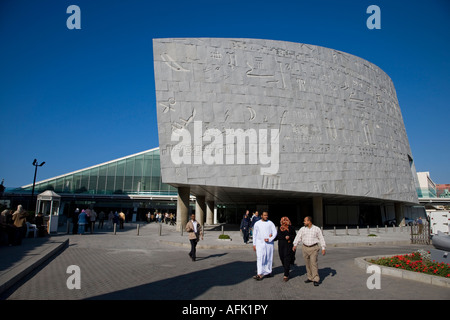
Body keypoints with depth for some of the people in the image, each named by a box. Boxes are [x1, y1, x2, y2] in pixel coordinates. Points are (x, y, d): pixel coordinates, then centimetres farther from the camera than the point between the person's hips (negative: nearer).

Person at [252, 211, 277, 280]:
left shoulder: (270, 223, 5)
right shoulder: (257, 224, 7)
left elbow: (275, 232, 1)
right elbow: (254, 234, 10)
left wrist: (270, 239, -13)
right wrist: (254, 244, 6)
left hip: (269, 243, 1)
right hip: (260, 243, -1)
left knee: (269, 258, 6)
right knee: (260, 258, -9)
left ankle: (268, 272, 21)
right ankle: (260, 274, -12)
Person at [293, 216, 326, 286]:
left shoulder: (317, 229, -1)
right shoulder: (302, 229, 4)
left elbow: (321, 238, 2)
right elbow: (298, 237, -2)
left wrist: (323, 248, -2)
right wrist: (295, 245, -13)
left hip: (314, 248, -3)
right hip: (305, 248, 3)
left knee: (314, 263, -10)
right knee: (308, 264, 8)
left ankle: (316, 279, -6)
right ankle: (310, 278, 20)